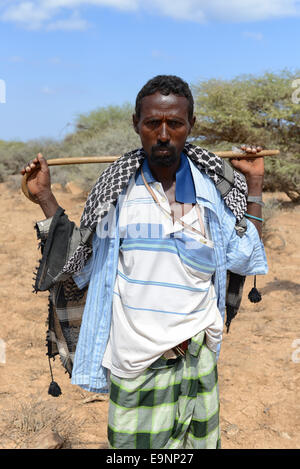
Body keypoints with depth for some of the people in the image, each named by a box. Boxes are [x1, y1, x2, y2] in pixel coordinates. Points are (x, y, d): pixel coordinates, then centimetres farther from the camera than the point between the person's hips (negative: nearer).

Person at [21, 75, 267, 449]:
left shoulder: (211, 188, 2)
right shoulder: (117, 190, 0)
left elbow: (245, 261, 1)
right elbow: (80, 262, 4)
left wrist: (254, 185, 2)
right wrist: (44, 196, 3)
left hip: (197, 357, 1)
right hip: (135, 362, -1)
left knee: (199, 441, 11)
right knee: (135, 441, 7)